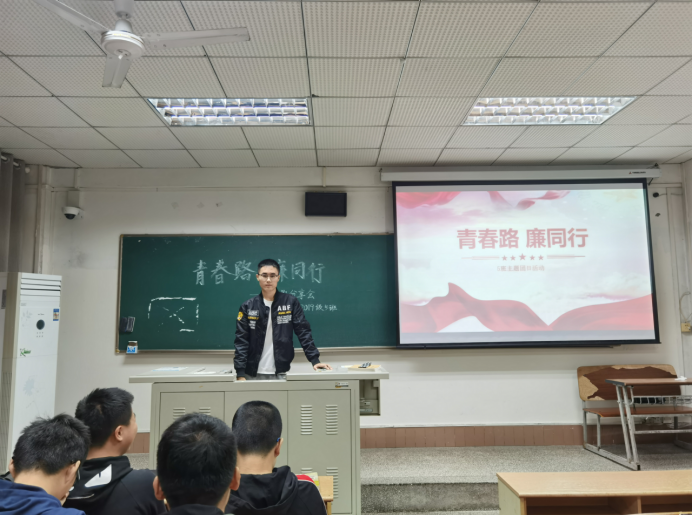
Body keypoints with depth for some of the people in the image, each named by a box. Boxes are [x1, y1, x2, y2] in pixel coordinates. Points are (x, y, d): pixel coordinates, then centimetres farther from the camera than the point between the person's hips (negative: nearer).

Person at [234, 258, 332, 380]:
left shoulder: (291, 302, -1)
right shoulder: (248, 306, 1)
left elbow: (304, 332, -1)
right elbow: (241, 341, -1)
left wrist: (315, 360, -10)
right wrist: (240, 374, -8)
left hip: (281, 374, -1)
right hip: (253, 374, 1)